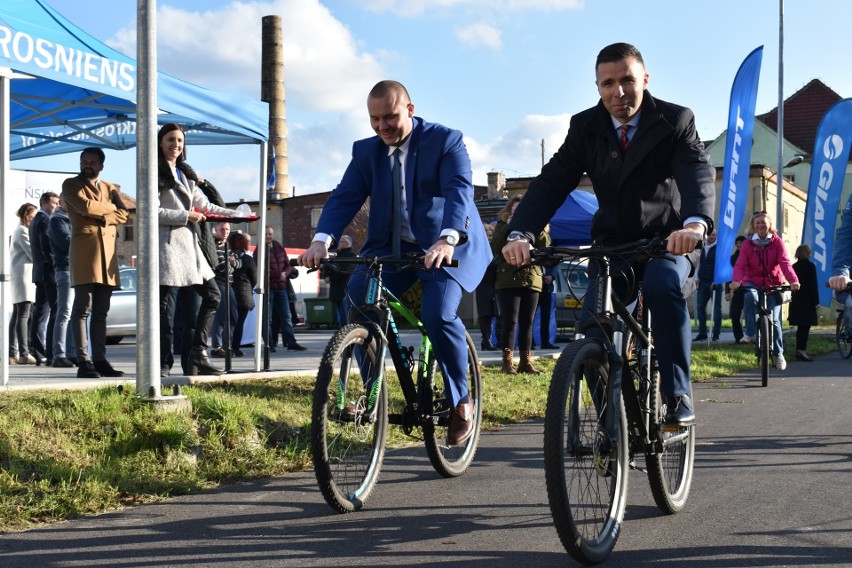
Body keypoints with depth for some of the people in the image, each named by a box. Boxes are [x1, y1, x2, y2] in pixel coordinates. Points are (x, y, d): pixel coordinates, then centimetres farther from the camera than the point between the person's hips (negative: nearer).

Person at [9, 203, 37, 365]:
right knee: (23, 316, -14)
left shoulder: (19, 230, 22)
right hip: (24, 275, -10)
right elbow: (32, 253, -14)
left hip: (18, 276, 10)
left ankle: (12, 353, 8)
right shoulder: (22, 231, -8)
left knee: (17, 316, 8)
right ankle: (24, 354, -18)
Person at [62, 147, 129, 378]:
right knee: (83, 308, -9)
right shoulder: (71, 185, 9)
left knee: (101, 311, 4)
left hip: (108, 250, 5)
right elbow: (85, 206, -10)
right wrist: (110, 208, 4)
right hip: (83, 250, -5)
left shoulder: (110, 188, 22)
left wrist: (102, 217, -8)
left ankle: (100, 359, 5)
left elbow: (123, 215, 8)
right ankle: (83, 361, -12)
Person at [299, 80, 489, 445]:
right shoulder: (366, 151, 7)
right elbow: (345, 197, -3)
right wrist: (322, 239, -23)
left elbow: (459, 190, -21)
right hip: (391, 248, 5)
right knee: (356, 299, -20)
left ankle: (460, 401, -3)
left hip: (445, 247, -4)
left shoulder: (446, 140, -7)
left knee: (438, 315, -26)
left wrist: (447, 240, -40)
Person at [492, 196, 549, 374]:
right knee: (510, 322, -9)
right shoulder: (502, 225, 9)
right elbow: (495, 248, -8)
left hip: (531, 281, 3)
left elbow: (545, 245, -1)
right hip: (508, 280, -3)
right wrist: (508, 228, -13)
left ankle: (526, 361, 9)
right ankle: (507, 362, -8)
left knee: (527, 323, 4)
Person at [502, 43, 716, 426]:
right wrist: (520, 234, -30)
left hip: (668, 240, -3)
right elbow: (551, 182, -11)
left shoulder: (675, 121, -9)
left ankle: (678, 398, -26)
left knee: (662, 284, -34)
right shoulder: (585, 128, -2)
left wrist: (695, 222, -50)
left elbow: (699, 172, -27)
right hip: (611, 243, 3)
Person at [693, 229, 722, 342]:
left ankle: (716, 334, 0)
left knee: (716, 308, -3)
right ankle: (702, 333, 8)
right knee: (700, 307, 2)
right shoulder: (702, 248, 15)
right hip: (703, 282, 5)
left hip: (715, 282, -5)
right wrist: (697, 278, 8)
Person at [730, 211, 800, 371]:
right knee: (750, 296, -37)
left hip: (772, 285, 0)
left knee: (775, 320, -4)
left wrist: (793, 280, -35)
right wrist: (737, 280, -37)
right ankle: (750, 333, -25)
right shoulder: (748, 244, -3)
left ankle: (779, 354, 13)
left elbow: (785, 263, -17)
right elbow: (740, 265, -14)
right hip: (753, 283, 0)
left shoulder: (777, 242, -3)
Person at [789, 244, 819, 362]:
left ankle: (800, 350, 14)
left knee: (801, 327, 12)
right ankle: (801, 350, -14)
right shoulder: (810, 266, -9)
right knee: (805, 326, -7)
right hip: (807, 301, -6)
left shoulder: (794, 266, 10)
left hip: (796, 300, 6)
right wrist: (816, 302, -8)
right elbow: (813, 285, -11)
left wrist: (794, 297, 17)